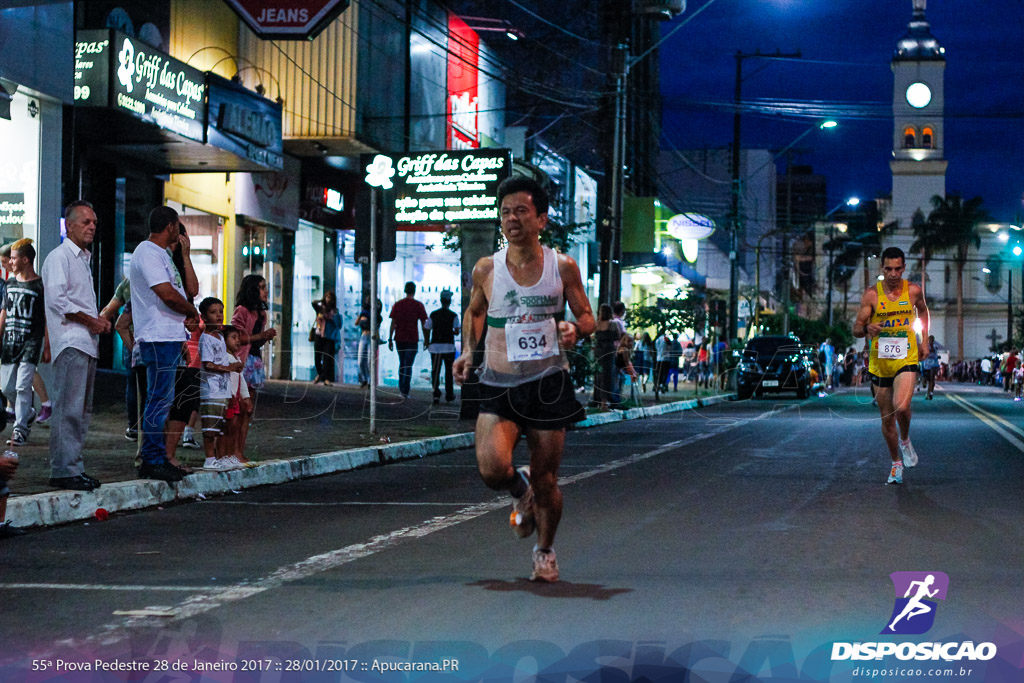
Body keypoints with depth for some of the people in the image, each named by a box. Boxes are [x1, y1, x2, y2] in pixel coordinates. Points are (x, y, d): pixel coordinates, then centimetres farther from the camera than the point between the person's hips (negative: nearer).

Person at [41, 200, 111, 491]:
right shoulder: (59, 257, -5)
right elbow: (57, 298, -17)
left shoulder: (84, 259, 24)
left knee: (82, 410, 9)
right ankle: (64, 470, -16)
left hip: (87, 342, 10)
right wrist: (91, 321, -13)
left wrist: (99, 320, 12)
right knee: (69, 409, -14)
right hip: (69, 342, -10)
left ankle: (73, 467, 12)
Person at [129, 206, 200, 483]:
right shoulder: (148, 253, -11)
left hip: (171, 337, 10)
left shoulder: (162, 255, 22)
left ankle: (158, 459, 15)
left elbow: (191, 290, 18)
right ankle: (152, 461, -7)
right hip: (158, 338, -10)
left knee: (162, 400, 11)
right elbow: (168, 294, -21)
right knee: (159, 400, -9)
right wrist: (192, 312, -4)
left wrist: (185, 254, 14)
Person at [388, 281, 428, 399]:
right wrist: (426, 340, 5)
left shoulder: (397, 304, 2)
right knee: (408, 365, -1)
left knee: (402, 363, 18)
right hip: (412, 339, -3)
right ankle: (405, 391, -7)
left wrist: (390, 339, 4)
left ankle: (401, 388, 22)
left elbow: (393, 323, 1)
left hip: (399, 338, 3)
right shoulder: (418, 305, -4)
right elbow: (424, 325, -3)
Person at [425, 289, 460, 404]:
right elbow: (456, 331, -10)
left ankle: (436, 393, -11)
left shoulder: (433, 314, 1)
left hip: (435, 347, 1)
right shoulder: (453, 316, -5)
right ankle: (449, 395, 20)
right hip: (449, 347, -1)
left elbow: (427, 330, 2)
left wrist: (427, 342, 18)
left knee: (435, 371, 3)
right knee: (449, 371, 13)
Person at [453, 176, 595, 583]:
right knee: (492, 468, -22)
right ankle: (521, 491, 15)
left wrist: (575, 329, -15)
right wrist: (468, 350, 5)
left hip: (548, 384, 0)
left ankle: (545, 551, 31)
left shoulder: (563, 267, -1)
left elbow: (587, 317, 8)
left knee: (546, 480, 4)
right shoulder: (486, 269, 2)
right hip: (498, 386, 0)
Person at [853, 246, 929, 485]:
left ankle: (905, 441, 6)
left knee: (901, 406, -26)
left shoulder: (913, 291, 0)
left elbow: (923, 312, 23)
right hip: (880, 364, 1)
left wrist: (925, 341, 17)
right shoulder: (872, 294, -4)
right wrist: (867, 328, -26)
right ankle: (896, 463, 30)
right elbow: (856, 329, -4)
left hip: (906, 360, -1)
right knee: (887, 419, 10)